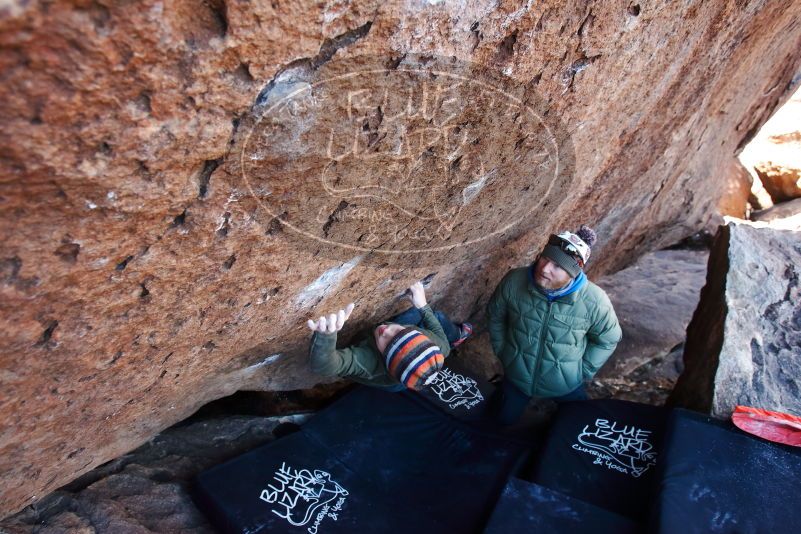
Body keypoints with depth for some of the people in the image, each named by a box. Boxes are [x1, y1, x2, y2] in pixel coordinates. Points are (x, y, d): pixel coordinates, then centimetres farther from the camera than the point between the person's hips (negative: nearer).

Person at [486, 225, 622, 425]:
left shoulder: (594, 301, -28)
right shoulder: (514, 282, -25)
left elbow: (608, 339, -7)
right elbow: (494, 315, -4)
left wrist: (583, 370, -5)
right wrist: (502, 351, 1)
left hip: (566, 385, 0)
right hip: (517, 377, 1)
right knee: (505, 421, 22)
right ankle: (503, 391, 51)